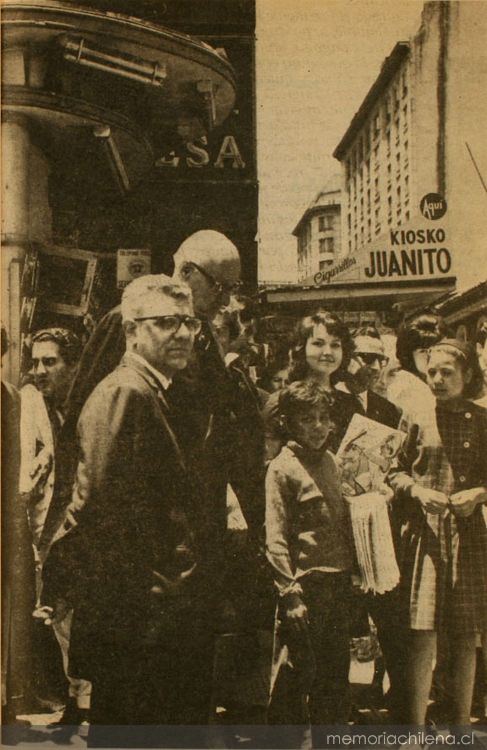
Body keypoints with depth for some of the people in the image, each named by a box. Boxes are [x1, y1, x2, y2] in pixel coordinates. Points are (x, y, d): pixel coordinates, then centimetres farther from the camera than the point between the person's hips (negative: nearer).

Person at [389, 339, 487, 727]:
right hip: (425, 534, -1)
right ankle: (416, 731, 4)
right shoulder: (418, 420, 5)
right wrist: (417, 491, -7)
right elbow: (395, 472, 11)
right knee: (423, 637, -5)